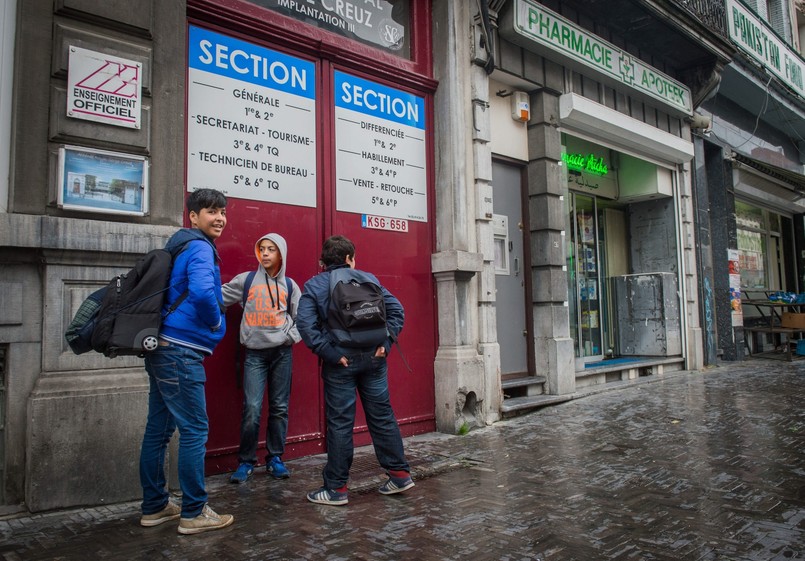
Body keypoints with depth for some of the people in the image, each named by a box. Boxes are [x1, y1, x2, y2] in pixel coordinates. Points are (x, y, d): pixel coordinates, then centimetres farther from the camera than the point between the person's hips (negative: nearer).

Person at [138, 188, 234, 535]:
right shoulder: (200, 247, -12)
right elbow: (202, 291, -30)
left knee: (158, 429, 14)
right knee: (194, 431, -2)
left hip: (162, 349, 10)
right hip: (181, 352, -10)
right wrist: (215, 322, -12)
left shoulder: (181, 247, 19)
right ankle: (193, 514, 7)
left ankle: (154, 507, 25)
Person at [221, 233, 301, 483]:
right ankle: (246, 461, 9)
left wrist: (291, 337, -3)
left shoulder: (289, 285, 7)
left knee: (279, 408, 7)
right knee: (251, 409, -7)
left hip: (281, 352, 2)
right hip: (254, 353, -1)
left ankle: (275, 458, 20)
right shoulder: (246, 280, 4)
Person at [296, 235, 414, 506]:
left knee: (340, 423, 4)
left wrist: (331, 354, -11)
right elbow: (396, 309, 3)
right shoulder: (369, 278, 8)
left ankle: (336, 488, 13)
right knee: (382, 416, 13)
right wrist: (385, 342, 1)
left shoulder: (314, 286, 0)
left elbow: (306, 323, -13)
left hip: (341, 362, -2)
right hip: (373, 358, 3)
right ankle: (400, 473, 20)